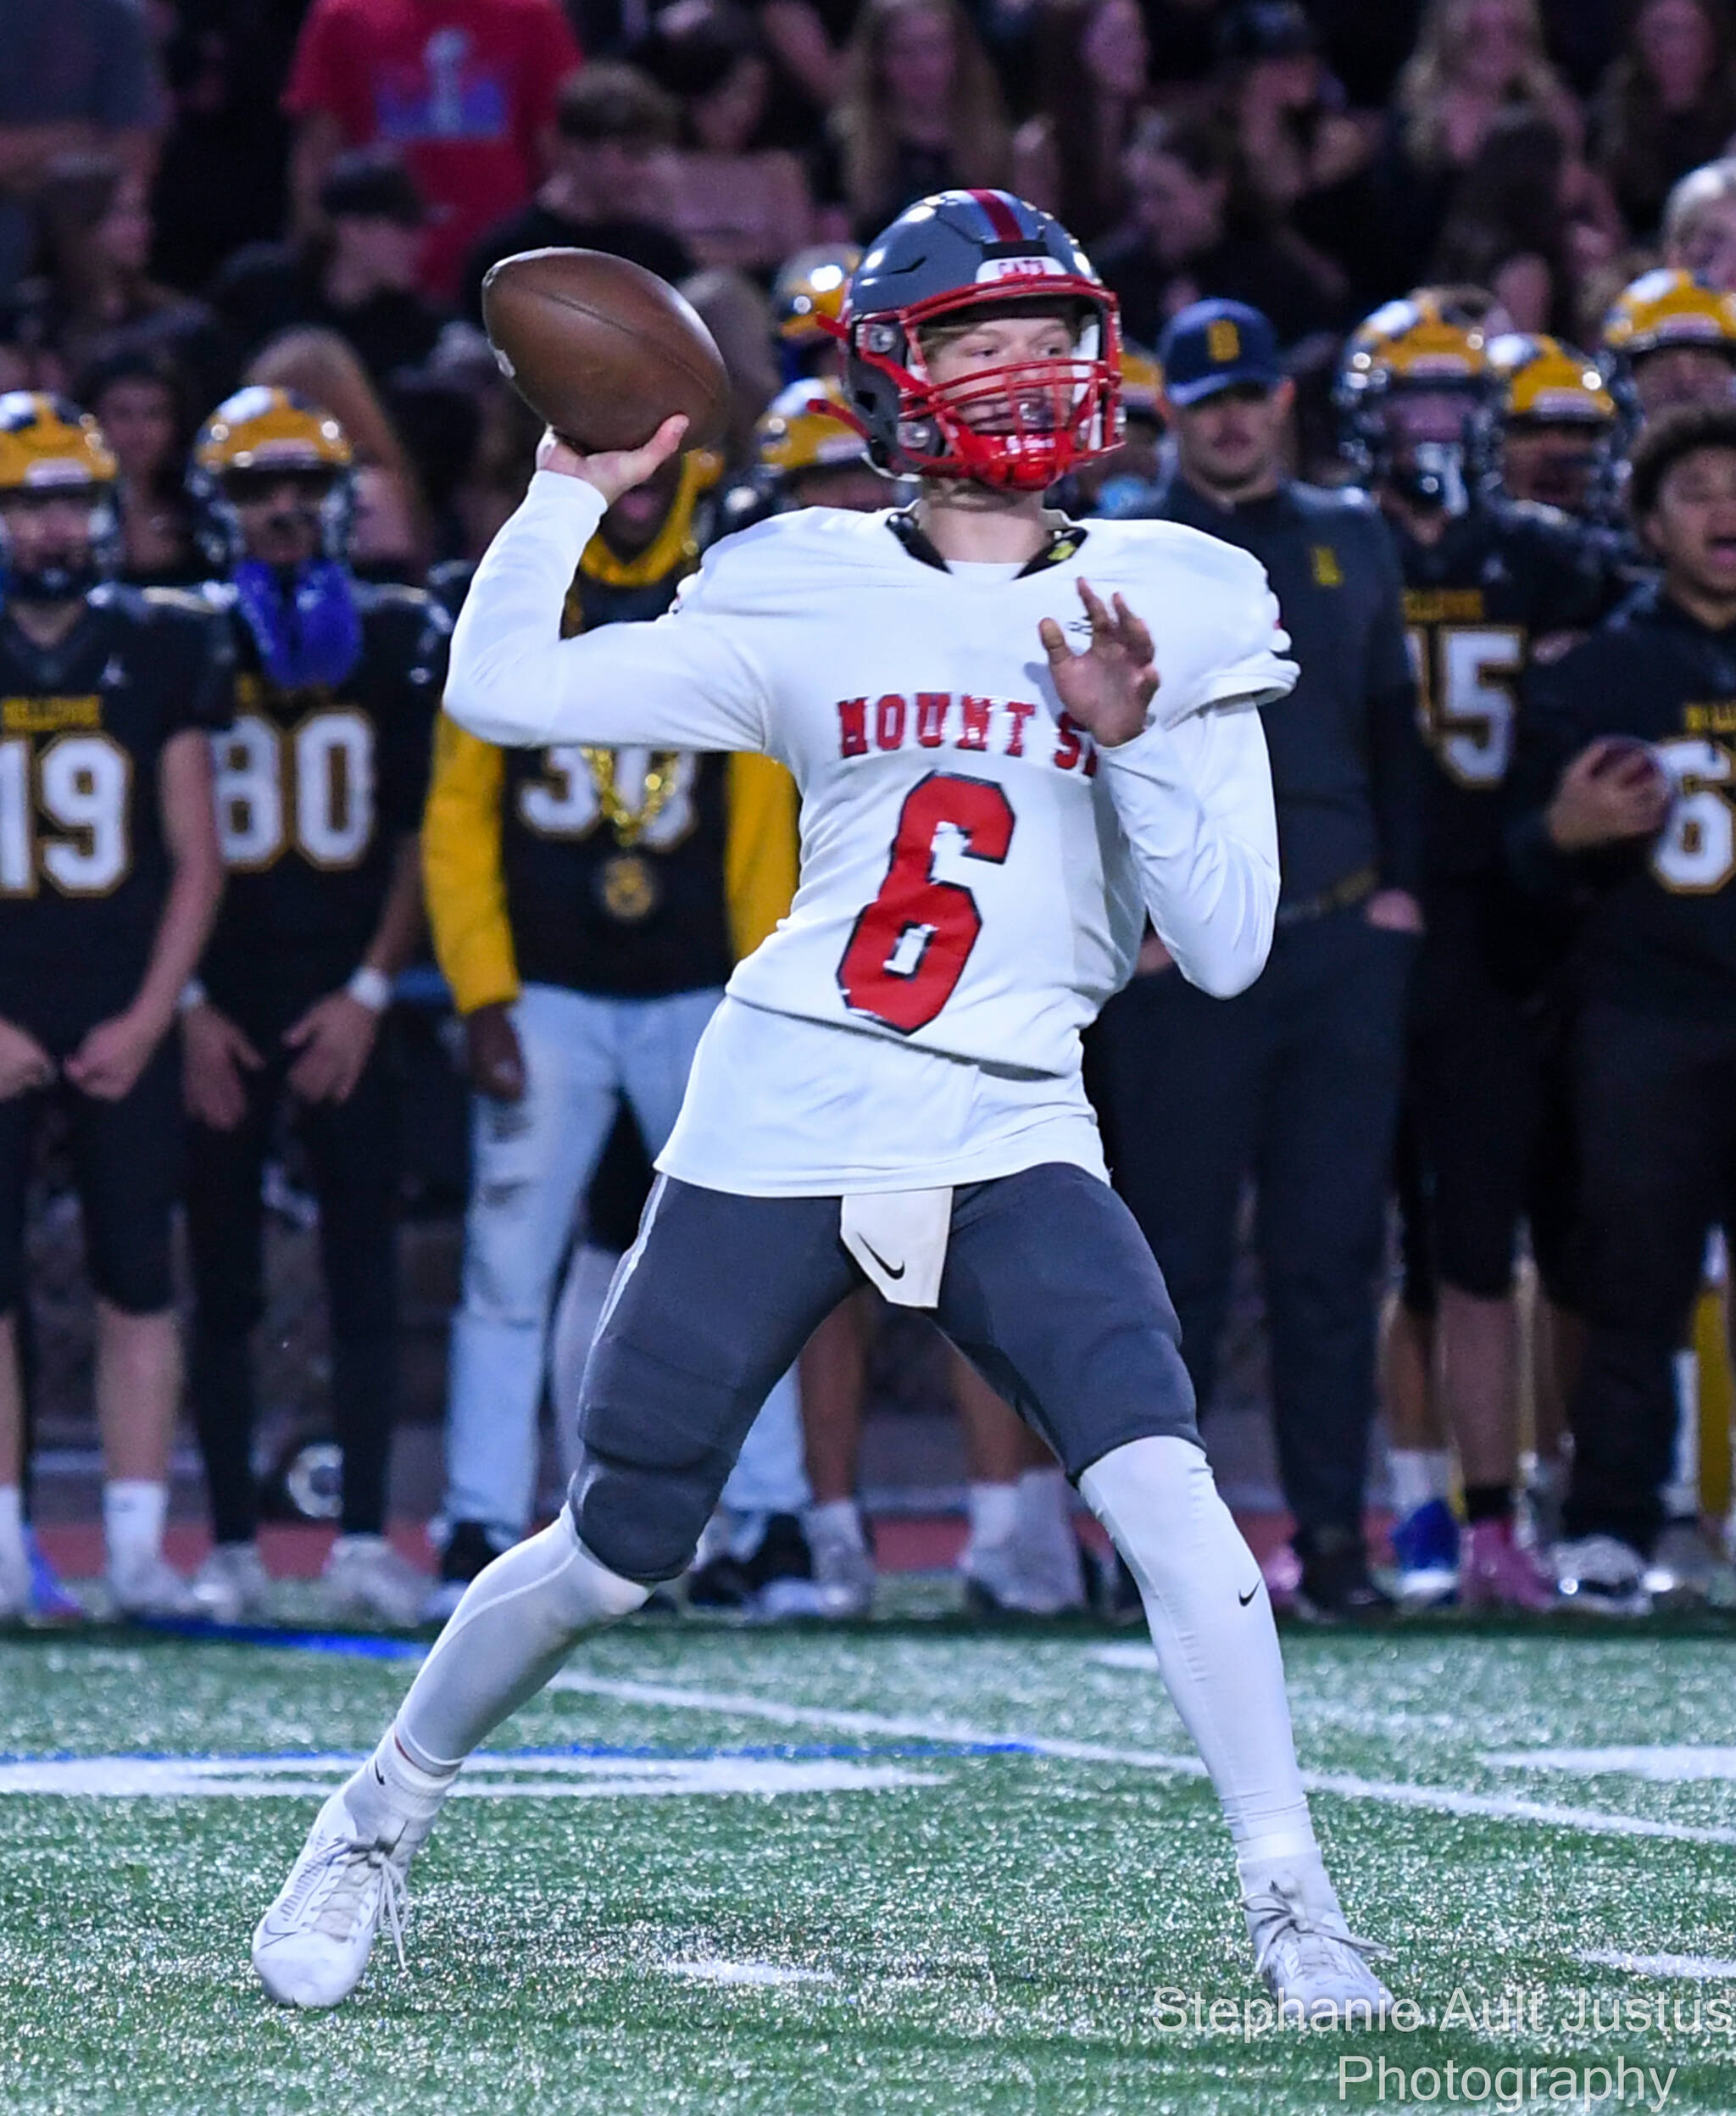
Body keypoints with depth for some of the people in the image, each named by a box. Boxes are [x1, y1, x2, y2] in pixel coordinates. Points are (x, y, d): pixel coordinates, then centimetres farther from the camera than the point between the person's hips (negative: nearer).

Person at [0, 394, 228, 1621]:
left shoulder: (159, 652, 3)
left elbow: (196, 857, 5)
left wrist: (148, 1017, -4)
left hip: (125, 1023, 1)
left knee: (137, 1283, 0)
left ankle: (140, 1545, 4)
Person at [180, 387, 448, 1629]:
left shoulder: (402, 641, 4)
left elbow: (425, 835, 5)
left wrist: (370, 992, -4)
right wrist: (186, 1007, -4)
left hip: (346, 1001, 0)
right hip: (222, 1003, 0)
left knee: (367, 1276, -4)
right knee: (225, 1282, 2)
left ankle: (365, 1539, -2)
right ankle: (232, 1546, 6)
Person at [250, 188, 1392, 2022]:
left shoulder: (1170, 618, 5)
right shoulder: (806, 602, 5)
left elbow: (1226, 949, -1)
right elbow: (500, 691, 2)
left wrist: (1132, 744, -13)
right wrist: (580, 483, -2)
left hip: (1010, 1145, 0)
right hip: (774, 1129, 0)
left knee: (1157, 1483, -22)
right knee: (613, 1556, 6)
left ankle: (1288, 1901, -13)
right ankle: (379, 1822, 30)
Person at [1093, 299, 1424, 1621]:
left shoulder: (1352, 542, 14)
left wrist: (1400, 882, 9)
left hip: (1345, 946, 3)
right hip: (1183, 957, -3)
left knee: (1334, 1252, 4)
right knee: (1179, 1255, -1)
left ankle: (1333, 1529, 8)